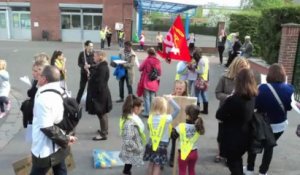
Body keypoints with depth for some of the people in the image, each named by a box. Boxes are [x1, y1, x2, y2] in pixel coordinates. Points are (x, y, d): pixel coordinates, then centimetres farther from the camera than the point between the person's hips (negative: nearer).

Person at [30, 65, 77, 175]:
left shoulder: (43, 97, -24)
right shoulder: (59, 92, 4)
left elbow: (47, 127, -26)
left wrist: (64, 139, -16)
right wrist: (65, 139, 14)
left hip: (45, 150, -8)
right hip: (58, 147, 8)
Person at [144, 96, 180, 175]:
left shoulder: (151, 117, -5)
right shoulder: (166, 118, -20)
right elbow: (177, 109, -16)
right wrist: (171, 100, -7)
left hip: (151, 143, 5)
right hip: (162, 144, -5)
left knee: (151, 163, 20)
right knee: (157, 166, 5)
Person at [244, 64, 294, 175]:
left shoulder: (263, 88, -24)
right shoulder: (289, 89, -12)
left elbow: (254, 104, -15)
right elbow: (289, 107, -1)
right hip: (279, 125, 3)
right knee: (269, 147, 21)